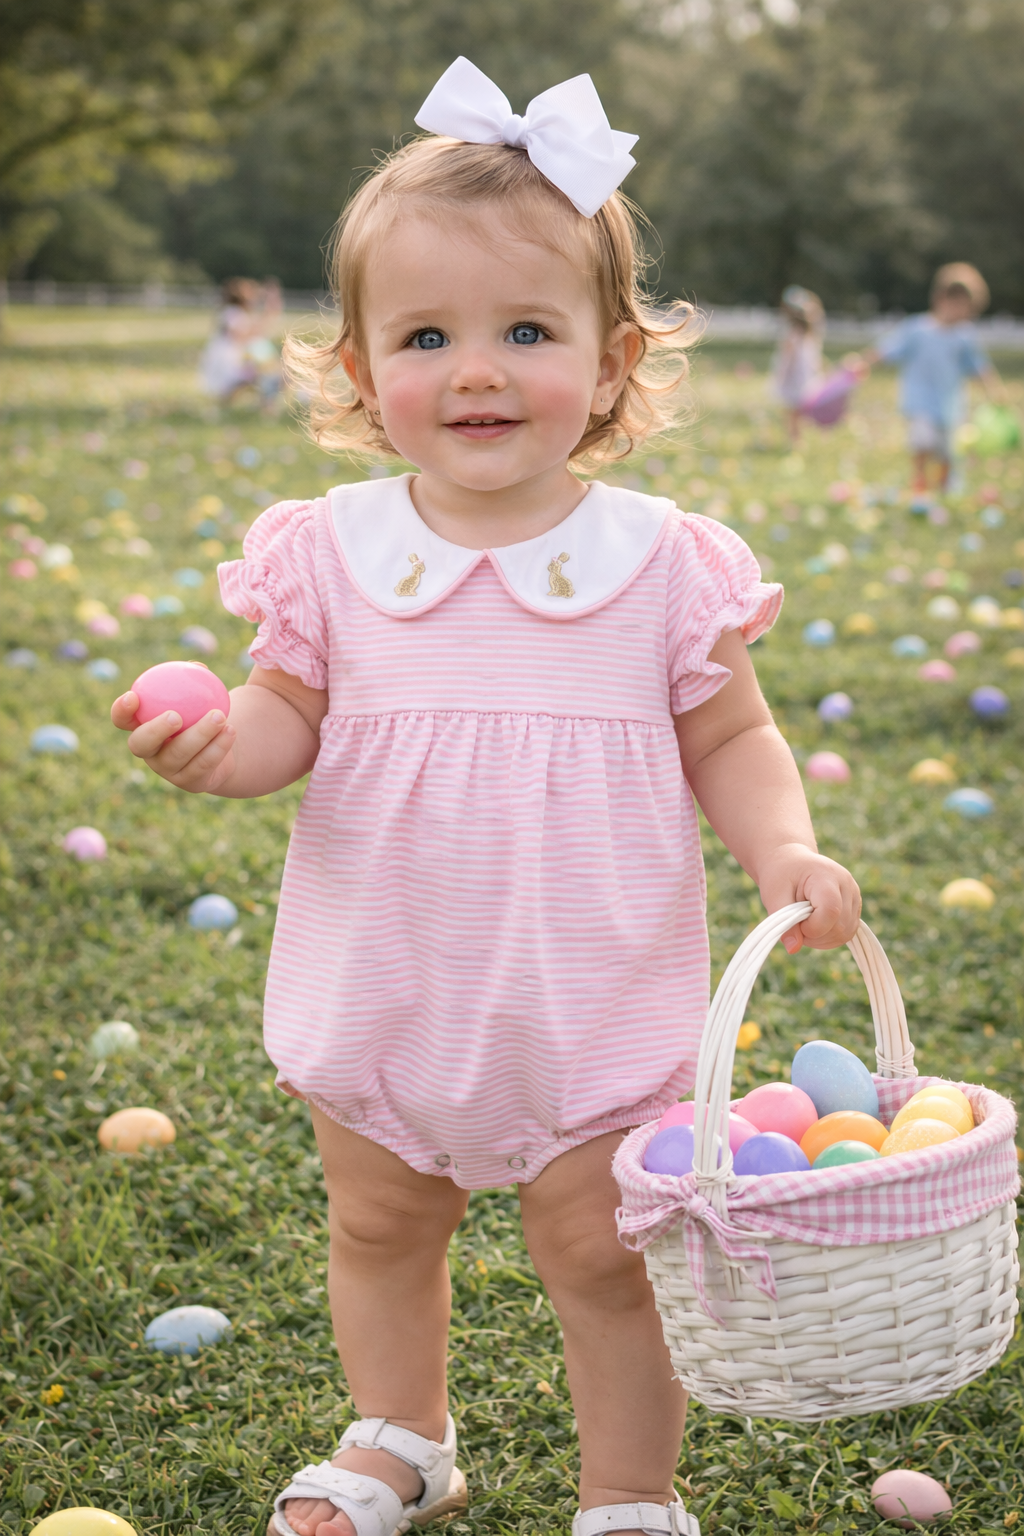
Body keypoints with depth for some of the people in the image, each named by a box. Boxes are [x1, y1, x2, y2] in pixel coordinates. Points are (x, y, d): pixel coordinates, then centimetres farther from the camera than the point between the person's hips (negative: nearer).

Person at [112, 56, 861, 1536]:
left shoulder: (662, 562, -9)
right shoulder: (332, 554, -6)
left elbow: (731, 742, -2)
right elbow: (290, 716, 0)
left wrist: (788, 852, -19)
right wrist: (220, 744, -22)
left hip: (594, 1010, -2)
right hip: (382, 1000, 3)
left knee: (602, 1256, 10)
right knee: (380, 1228, 21)